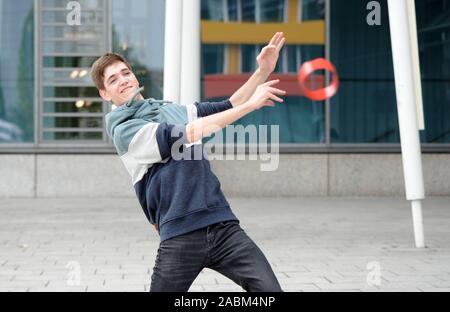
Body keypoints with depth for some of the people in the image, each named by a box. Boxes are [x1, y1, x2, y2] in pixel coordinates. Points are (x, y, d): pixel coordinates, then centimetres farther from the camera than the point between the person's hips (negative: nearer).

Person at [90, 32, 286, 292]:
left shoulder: (174, 110, 19)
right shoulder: (124, 130, -2)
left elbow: (227, 107, 22)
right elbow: (187, 134, -13)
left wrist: (263, 71, 7)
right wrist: (250, 104, -14)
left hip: (224, 226, 5)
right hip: (180, 238, -5)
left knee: (270, 291, -9)